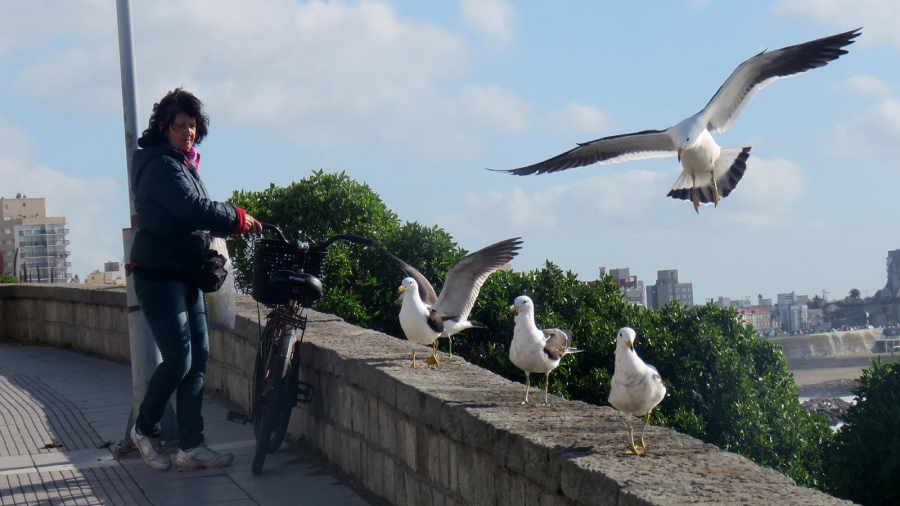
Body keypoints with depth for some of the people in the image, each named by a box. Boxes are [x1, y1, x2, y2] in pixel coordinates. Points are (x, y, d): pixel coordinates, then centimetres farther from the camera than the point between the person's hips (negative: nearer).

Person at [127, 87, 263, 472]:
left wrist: (230, 224, 1)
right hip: (159, 275, -10)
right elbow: (193, 208, -25)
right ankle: (144, 429, 10)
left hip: (186, 274, 10)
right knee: (178, 358, -12)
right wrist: (237, 219, -13)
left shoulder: (184, 163, 18)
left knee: (198, 358, 4)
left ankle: (191, 447, 6)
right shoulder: (160, 163, -13)